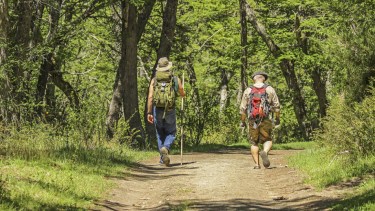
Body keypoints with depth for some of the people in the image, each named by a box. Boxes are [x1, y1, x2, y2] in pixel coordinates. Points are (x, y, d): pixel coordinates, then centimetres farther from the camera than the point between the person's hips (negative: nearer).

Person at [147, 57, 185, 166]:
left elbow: (150, 97, -6)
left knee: (160, 134, 15)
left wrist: (149, 113, -4)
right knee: (171, 133, 11)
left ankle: (163, 158, 10)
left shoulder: (154, 80, 2)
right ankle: (165, 148, -20)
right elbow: (183, 95, 15)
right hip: (170, 111, -1)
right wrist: (180, 89, 38)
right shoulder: (176, 79, 1)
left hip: (157, 109, 1)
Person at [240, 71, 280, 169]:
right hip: (265, 120, -1)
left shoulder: (248, 90, 4)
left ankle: (257, 164, 4)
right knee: (267, 140, 8)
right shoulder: (269, 89, 2)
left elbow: (243, 108, 3)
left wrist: (242, 121, 13)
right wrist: (277, 118, 13)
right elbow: (276, 105, 1)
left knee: (254, 143, 10)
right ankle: (264, 152, -23)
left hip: (253, 120, 1)